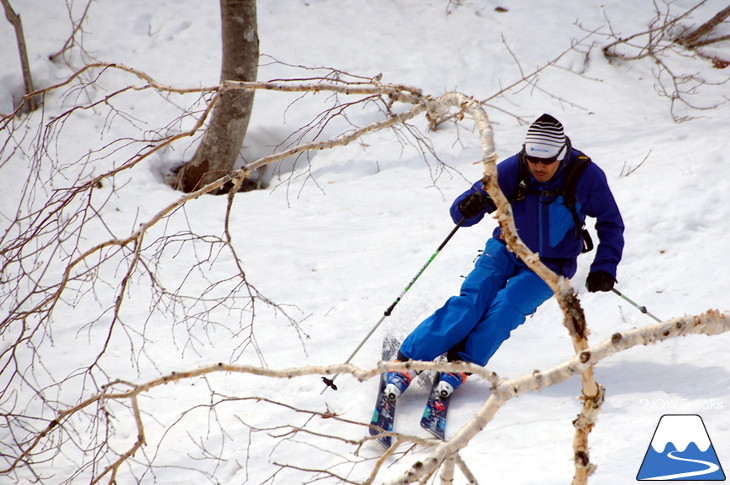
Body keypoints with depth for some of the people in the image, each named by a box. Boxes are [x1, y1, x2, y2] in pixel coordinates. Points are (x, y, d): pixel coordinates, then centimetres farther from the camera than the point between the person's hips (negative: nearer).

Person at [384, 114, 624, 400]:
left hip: (548, 267, -1)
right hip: (506, 251, 1)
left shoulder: (585, 176, -18)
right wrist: (469, 207, -40)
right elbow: (461, 213, -16)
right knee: (470, 302, -21)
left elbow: (611, 224, -3)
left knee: (506, 305, -28)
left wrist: (604, 268, -14)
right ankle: (406, 362, -22)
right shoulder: (513, 169, -17)